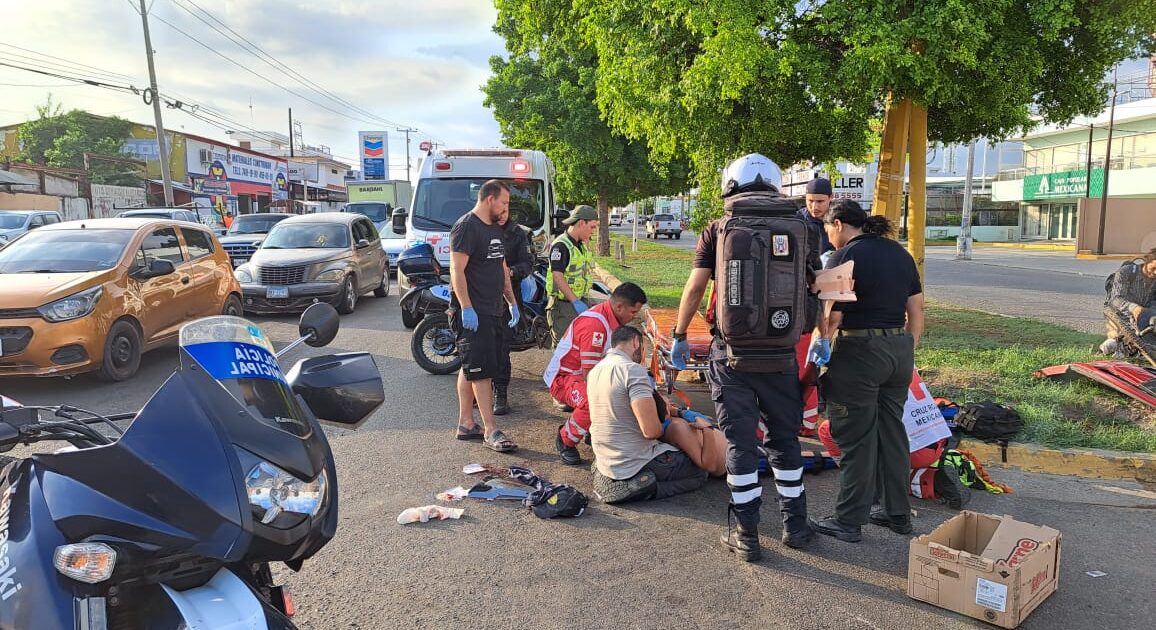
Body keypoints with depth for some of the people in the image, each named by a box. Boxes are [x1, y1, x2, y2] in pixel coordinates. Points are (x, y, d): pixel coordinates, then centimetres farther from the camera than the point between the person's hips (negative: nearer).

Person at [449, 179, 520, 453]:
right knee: (482, 371, -8)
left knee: (470, 369, 13)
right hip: (473, 313, -9)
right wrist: (466, 308, -23)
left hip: (493, 311, 9)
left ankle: (466, 424, 19)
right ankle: (491, 432, -5)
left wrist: (512, 302, 20)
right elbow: (457, 270, -18)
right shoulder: (466, 227, -12)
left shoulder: (495, 229, 18)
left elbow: (503, 268, 24)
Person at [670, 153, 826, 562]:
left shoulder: (718, 231, -2)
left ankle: (746, 535, 14)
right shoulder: (803, 230, 3)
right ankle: (795, 525, 29)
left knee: (740, 444, 7)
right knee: (784, 439, 17)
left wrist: (678, 336, 11)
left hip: (732, 356, -2)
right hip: (782, 357, 2)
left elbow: (694, 288, -2)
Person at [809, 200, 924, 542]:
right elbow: (916, 312, 13)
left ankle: (848, 521, 12)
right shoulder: (900, 253, 11)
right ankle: (897, 512, 28)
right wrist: (906, 352, 20)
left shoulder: (845, 256, -11)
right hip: (900, 349, 7)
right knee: (891, 431, 17)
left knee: (856, 438, 2)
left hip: (859, 352, -7)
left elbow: (832, 318, -15)